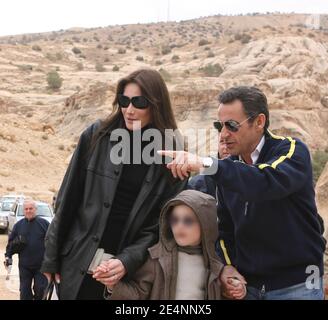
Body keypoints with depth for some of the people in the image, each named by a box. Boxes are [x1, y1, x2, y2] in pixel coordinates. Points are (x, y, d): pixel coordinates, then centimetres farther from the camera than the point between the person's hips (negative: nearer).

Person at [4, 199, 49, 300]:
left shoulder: (44, 223, -1)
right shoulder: (19, 225, 7)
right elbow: (11, 241, 11)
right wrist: (8, 255, 0)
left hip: (41, 265, -2)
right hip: (24, 265, 2)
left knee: (40, 290, 0)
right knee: (25, 291, 6)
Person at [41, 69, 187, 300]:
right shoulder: (96, 136, -2)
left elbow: (162, 225, -4)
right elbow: (68, 201, 1)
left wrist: (128, 261, -17)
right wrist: (52, 257, 2)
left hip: (132, 273, 0)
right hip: (80, 264, 0)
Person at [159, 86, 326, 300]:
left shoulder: (292, 151, -12)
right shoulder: (229, 169, 5)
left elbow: (269, 182, -34)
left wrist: (207, 164, -42)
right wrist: (227, 265, -5)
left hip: (296, 284, -5)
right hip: (246, 283, 5)